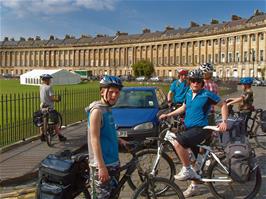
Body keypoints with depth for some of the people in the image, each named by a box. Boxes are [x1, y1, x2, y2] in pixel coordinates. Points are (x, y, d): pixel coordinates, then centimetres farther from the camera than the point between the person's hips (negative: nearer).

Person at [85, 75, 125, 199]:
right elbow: (94, 140, -22)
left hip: (113, 162, 9)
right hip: (102, 165, -9)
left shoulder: (108, 109, 9)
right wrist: (101, 166, -24)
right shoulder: (97, 110, -17)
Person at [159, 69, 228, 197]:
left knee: (177, 143, -28)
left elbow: (223, 105, -3)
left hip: (200, 129, -7)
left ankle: (187, 170, -8)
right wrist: (168, 115, 18)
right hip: (189, 128, 7)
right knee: (196, 158, 17)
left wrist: (224, 121, -14)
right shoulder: (188, 94, 9)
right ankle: (194, 186, 32)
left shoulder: (207, 95, -10)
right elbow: (183, 108, 23)